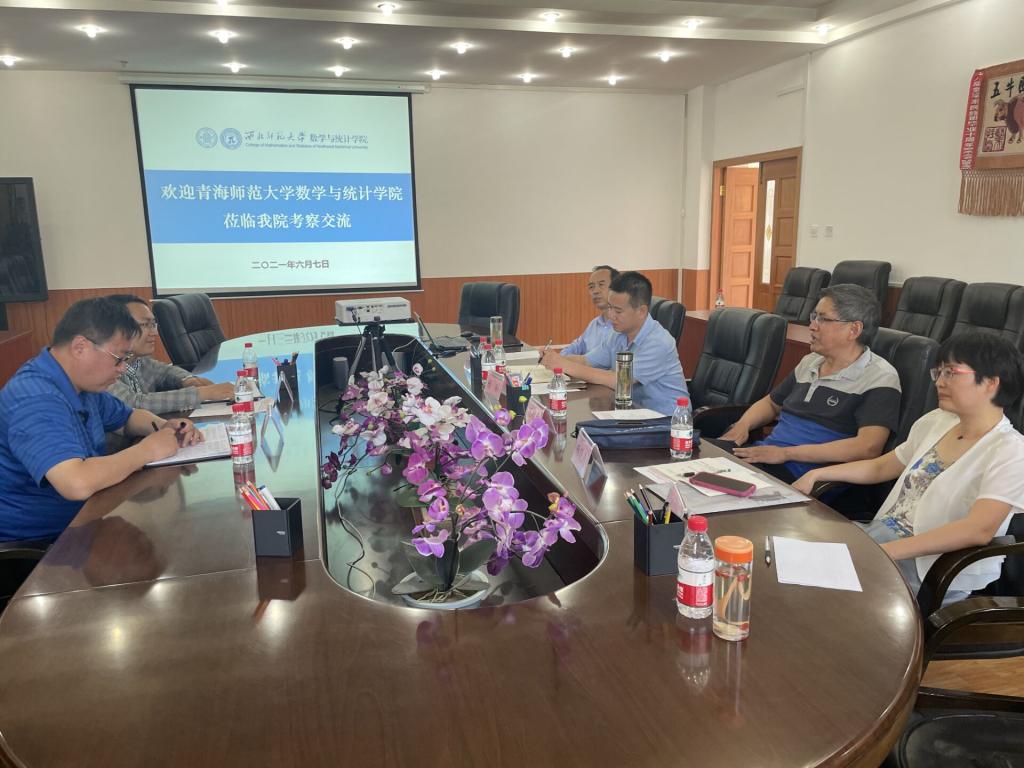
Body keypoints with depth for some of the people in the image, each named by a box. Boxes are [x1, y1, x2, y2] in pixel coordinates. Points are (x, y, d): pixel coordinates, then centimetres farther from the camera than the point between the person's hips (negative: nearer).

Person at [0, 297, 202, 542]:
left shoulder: (83, 383, 4)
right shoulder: (36, 400, -26)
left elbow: (129, 416, 21)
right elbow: (78, 484, -39)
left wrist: (166, 427, -1)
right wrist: (146, 450, -23)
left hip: (83, 517, 9)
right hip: (34, 543, -9)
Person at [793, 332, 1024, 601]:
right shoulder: (936, 421, 8)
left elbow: (979, 529, -27)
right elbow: (879, 467, 20)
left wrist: (886, 550, -34)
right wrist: (816, 475, 10)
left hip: (932, 573, -6)